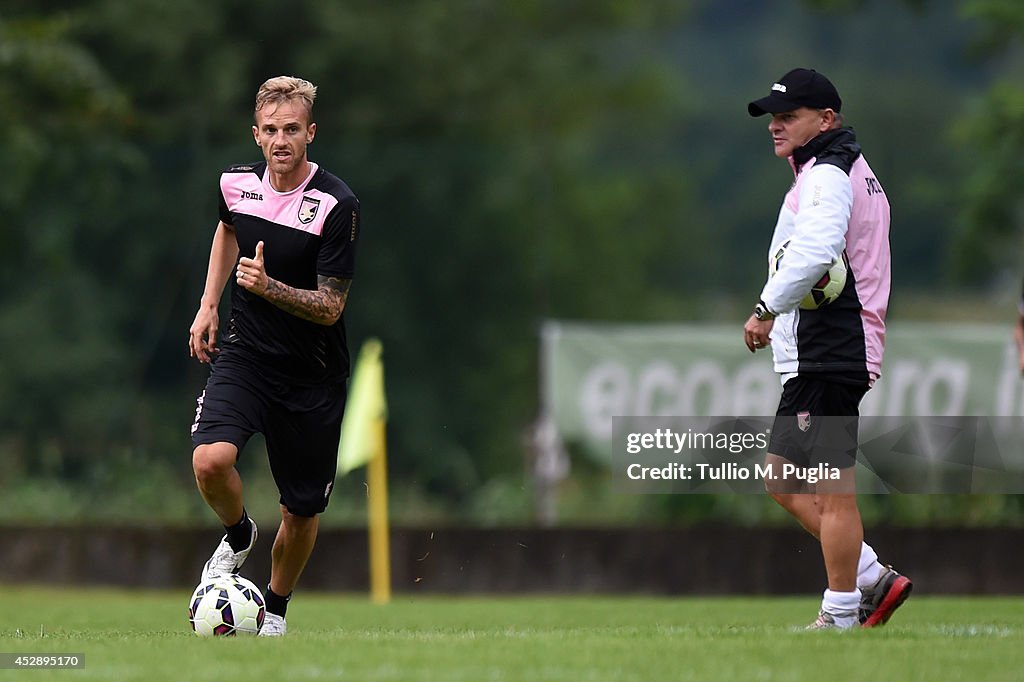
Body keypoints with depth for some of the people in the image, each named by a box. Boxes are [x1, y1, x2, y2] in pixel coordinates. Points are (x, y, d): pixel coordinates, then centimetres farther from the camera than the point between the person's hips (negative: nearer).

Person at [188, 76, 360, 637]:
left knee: (302, 511, 7)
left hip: (312, 374, -2)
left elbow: (330, 308, -18)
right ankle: (238, 535, 8)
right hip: (243, 354, 2)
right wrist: (209, 305, 16)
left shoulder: (336, 205, -17)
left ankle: (276, 609, 34)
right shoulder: (238, 183, -3)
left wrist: (269, 287, -33)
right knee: (210, 459, -25)